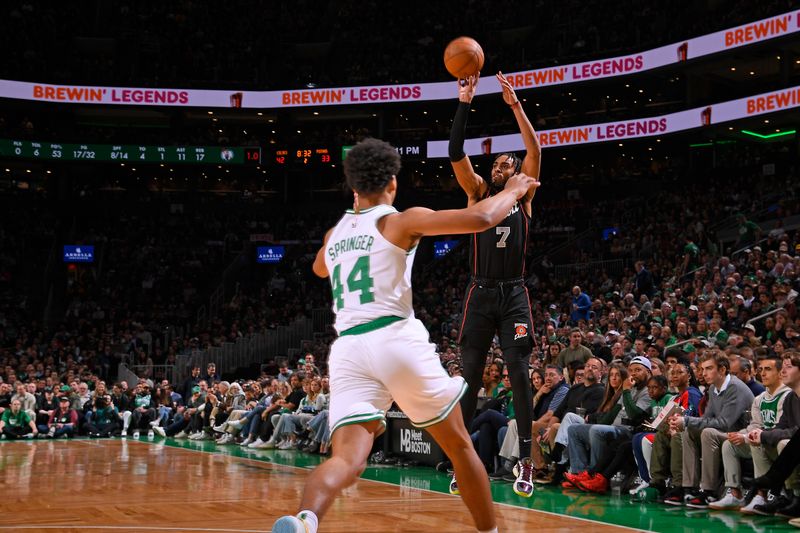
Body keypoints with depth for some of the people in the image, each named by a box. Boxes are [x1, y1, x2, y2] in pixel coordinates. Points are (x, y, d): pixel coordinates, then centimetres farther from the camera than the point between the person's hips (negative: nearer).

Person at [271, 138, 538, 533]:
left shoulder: (334, 234, 21)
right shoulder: (400, 221, 5)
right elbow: (480, 219, -7)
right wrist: (513, 191, 14)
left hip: (347, 349, 4)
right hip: (396, 341, -4)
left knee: (348, 459, -9)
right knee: (459, 447, 16)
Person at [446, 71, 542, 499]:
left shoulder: (524, 195, 10)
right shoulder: (478, 192, 10)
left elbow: (535, 150, -2)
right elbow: (455, 154, -3)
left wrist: (515, 104, -7)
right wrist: (465, 103, -10)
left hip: (514, 294, -1)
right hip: (480, 294, 1)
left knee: (519, 374, -7)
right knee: (470, 378, 2)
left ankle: (526, 461, -4)